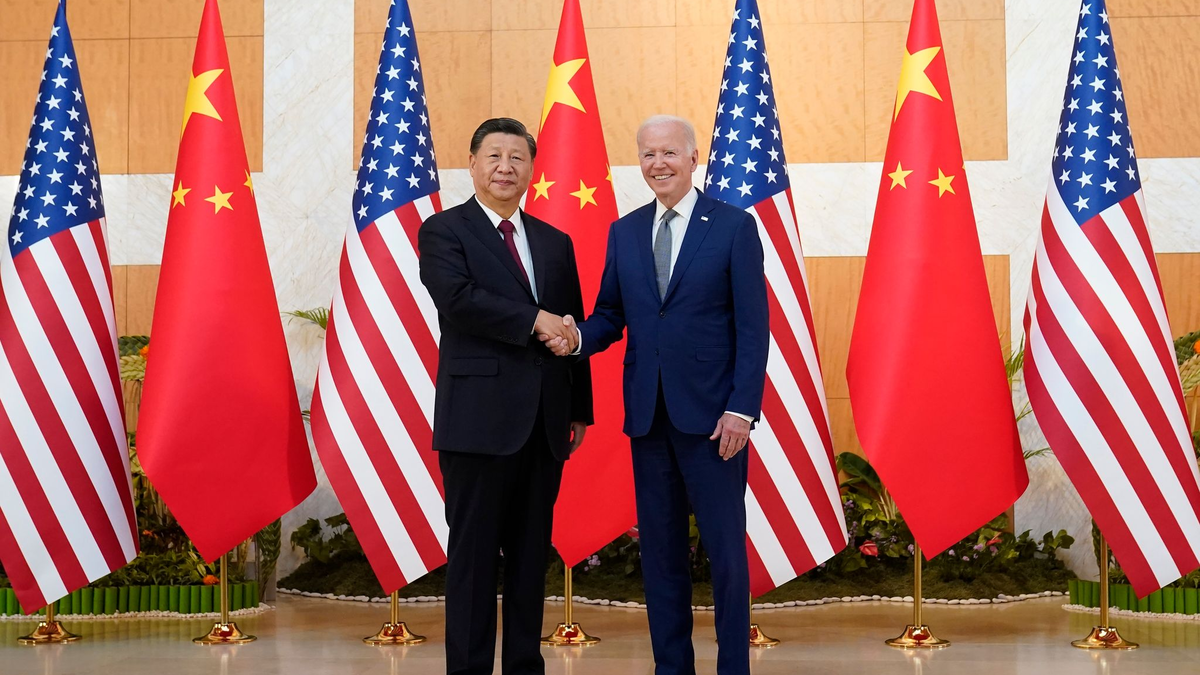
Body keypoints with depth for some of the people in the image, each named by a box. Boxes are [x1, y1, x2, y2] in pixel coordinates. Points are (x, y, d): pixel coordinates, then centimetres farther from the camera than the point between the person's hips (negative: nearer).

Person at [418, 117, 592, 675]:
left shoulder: (555, 243, 16)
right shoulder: (444, 231, 0)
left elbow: (571, 331, 17)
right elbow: (459, 299, -18)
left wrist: (580, 410, 13)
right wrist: (535, 320, -15)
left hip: (544, 423, 5)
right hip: (480, 418, -5)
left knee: (531, 555, 10)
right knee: (474, 555, -1)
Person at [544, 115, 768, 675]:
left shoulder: (734, 226, -2)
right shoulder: (624, 232, 11)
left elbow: (753, 327, -5)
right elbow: (610, 315, 12)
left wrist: (742, 409, -13)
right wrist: (578, 338, -11)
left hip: (710, 413, -4)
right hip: (647, 413, 5)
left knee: (726, 548, 0)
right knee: (659, 547, 10)